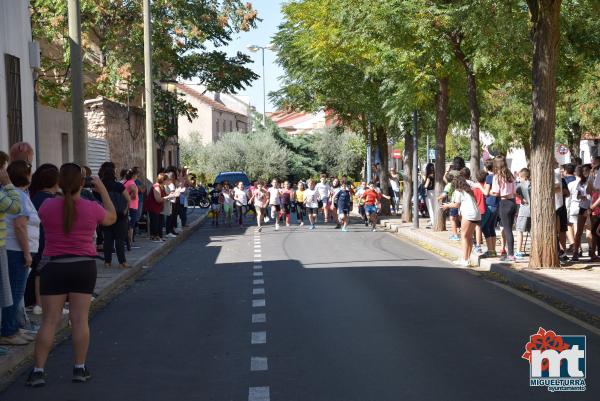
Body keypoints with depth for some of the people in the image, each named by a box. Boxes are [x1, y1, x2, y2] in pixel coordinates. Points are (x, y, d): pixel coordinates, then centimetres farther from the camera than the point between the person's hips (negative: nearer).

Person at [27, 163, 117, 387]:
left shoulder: (47, 206, -8)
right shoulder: (92, 208, -7)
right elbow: (111, 218, 14)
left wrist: (62, 193, 17)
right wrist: (102, 190, 19)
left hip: (54, 267, 0)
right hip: (84, 266, 0)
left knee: (49, 320, 3)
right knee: (80, 319, 5)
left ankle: (38, 370, 3)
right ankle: (80, 368, 10)